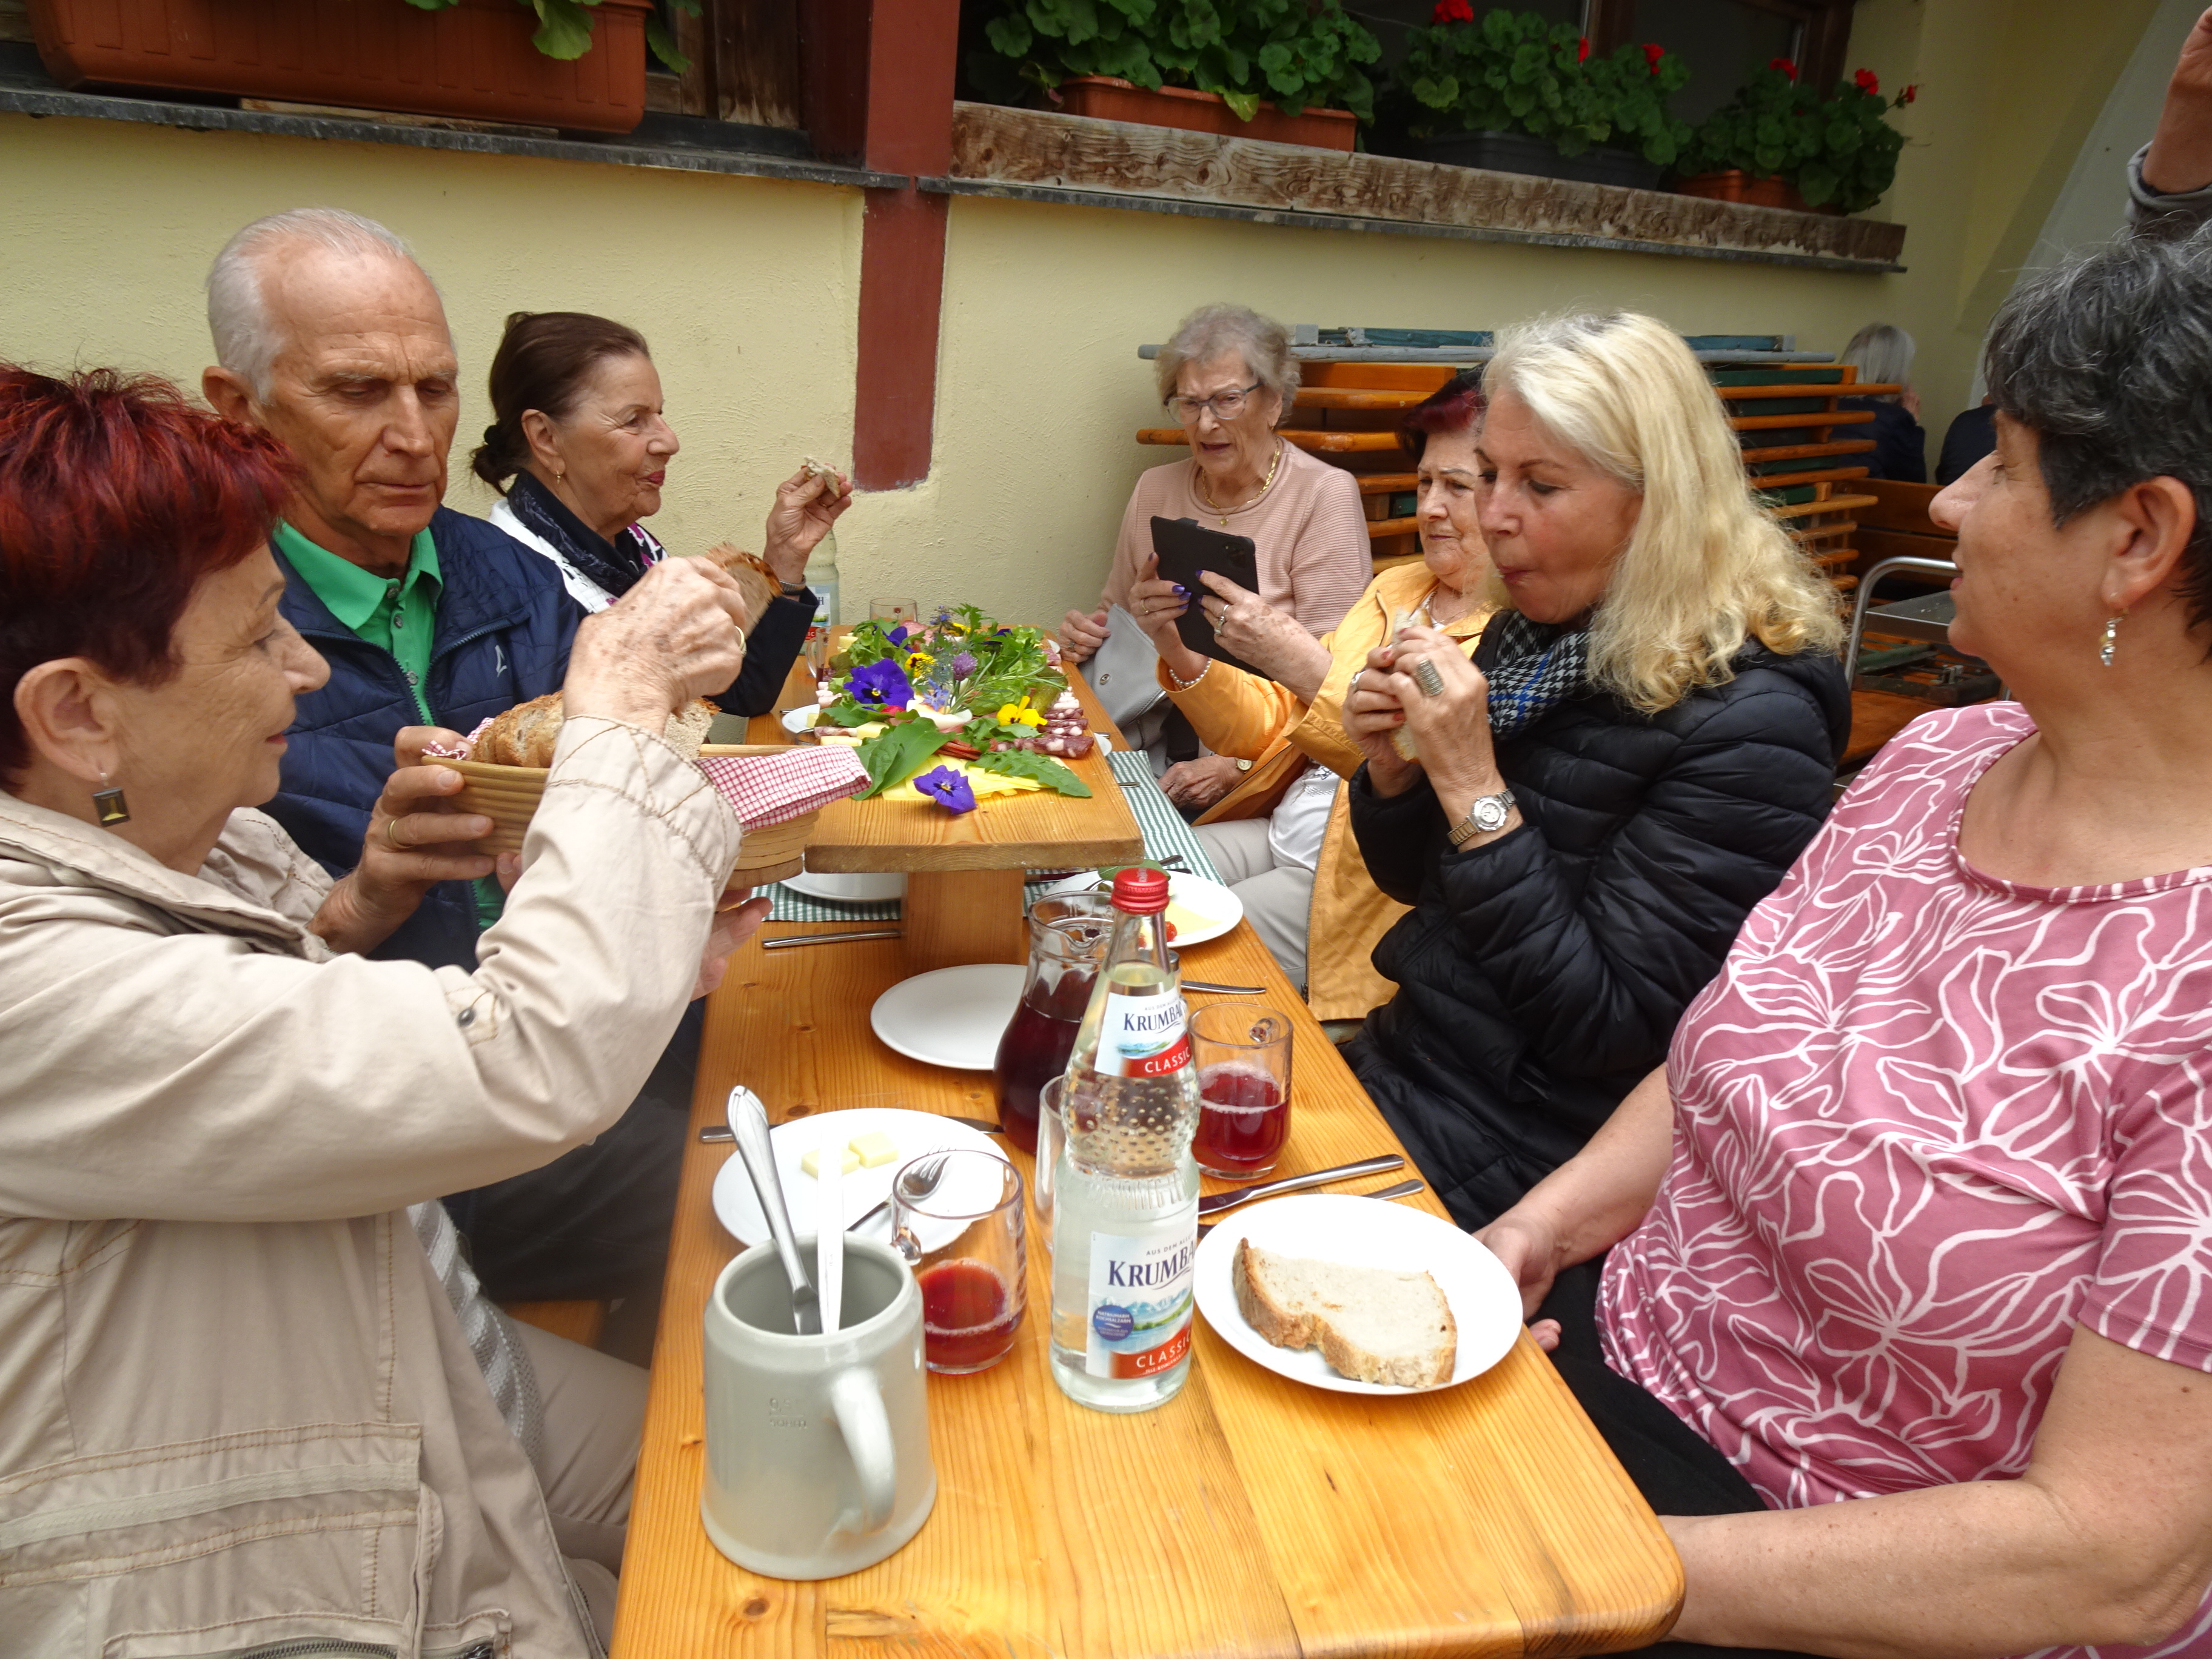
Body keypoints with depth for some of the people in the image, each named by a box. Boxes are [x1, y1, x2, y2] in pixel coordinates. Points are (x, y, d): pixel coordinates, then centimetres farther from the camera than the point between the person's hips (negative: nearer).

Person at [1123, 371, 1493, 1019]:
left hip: (1376, 883, -8)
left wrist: (1309, 668, -33)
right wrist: (1182, 654, -3)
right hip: (1283, 833, 8)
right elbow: (1274, 725, 14)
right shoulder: (1396, 587, 15)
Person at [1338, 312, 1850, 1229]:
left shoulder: (1746, 721, -20)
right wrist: (1390, 767, -9)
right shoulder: (1532, 638, 2)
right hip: (1408, 1058, 7)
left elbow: (1604, 1028, -22)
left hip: (1519, 1150, -7)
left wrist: (1474, 789, -26)